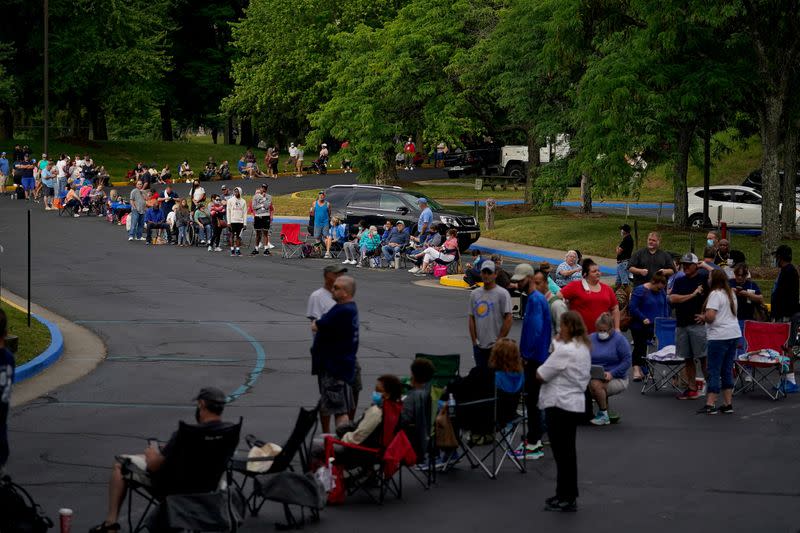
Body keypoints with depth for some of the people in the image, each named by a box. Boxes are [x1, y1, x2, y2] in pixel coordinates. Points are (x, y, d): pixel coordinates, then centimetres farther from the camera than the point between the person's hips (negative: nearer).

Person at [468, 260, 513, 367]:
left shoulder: (502, 294, -7)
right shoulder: (475, 294, 11)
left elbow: (508, 319, -11)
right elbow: (472, 318, 14)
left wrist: (499, 341, -12)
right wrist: (474, 340, 5)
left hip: (495, 346, -6)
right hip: (478, 346, 6)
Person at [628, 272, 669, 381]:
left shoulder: (661, 291, 8)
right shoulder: (639, 291, -13)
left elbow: (665, 306, 17)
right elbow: (632, 307, -17)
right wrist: (643, 319, -22)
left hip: (654, 327, 6)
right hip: (640, 326, -6)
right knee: (639, 347, -8)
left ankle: (639, 370, 11)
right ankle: (636, 370, -10)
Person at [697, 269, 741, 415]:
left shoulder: (715, 294, -12)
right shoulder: (730, 294, 15)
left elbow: (710, 316, -21)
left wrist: (703, 317, 0)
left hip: (719, 337, -8)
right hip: (734, 334, 8)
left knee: (714, 371, -5)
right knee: (727, 370, 12)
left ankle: (710, 404, -6)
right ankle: (728, 404, 12)